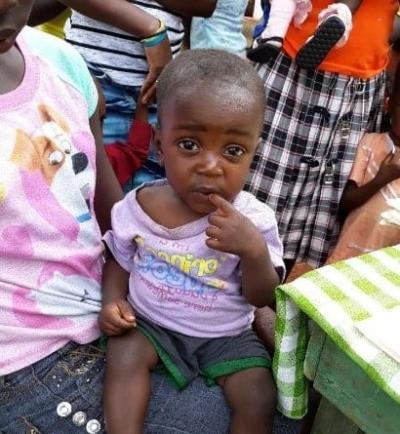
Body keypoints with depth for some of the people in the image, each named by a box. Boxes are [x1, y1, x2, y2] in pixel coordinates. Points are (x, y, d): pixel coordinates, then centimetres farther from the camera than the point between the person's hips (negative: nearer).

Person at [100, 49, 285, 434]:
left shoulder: (254, 220, -17)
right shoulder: (136, 206, -12)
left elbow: (262, 298, -11)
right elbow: (119, 262, 7)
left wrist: (255, 251, -30)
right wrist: (113, 301, -13)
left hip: (227, 333, -1)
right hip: (151, 323, 1)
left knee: (259, 399, -15)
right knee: (123, 355, -24)